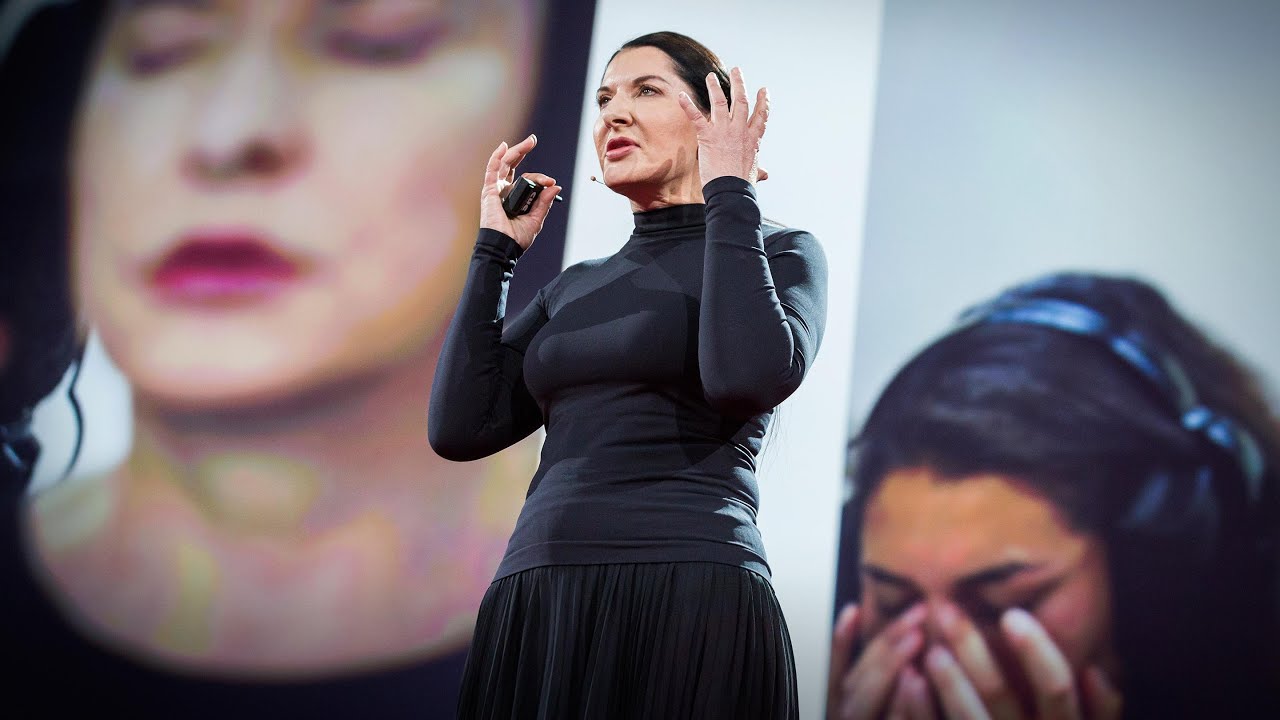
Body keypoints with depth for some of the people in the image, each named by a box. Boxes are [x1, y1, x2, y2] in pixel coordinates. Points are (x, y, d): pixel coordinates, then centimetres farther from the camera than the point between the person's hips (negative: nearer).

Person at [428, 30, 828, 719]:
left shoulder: (778, 253, 5)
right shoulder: (575, 288, 19)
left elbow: (749, 376, -17)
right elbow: (459, 428, 8)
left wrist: (730, 197, -8)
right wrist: (495, 251, 12)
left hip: (689, 607, -5)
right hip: (536, 609, 5)